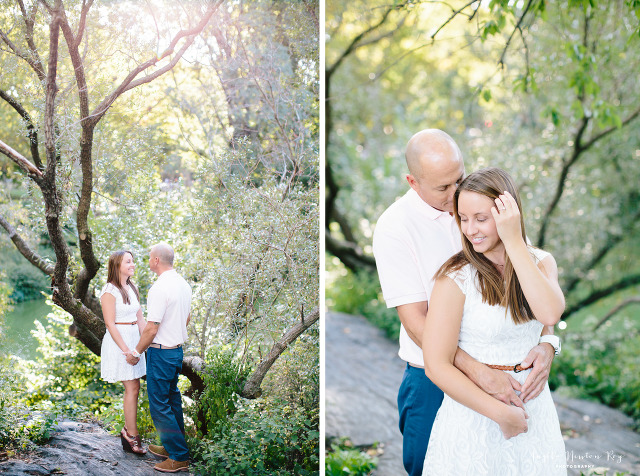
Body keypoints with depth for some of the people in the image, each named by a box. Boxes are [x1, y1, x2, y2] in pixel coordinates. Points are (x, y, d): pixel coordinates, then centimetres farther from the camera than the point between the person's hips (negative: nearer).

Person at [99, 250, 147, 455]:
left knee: (133, 388, 8)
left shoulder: (132, 288, 12)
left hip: (134, 339, 8)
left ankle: (128, 430, 19)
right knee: (132, 388, -7)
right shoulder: (110, 291, -12)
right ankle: (132, 436, 0)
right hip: (118, 340, -8)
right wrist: (126, 350, -17)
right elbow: (110, 324, -15)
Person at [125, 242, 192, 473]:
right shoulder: (183, 283, 7)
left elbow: (151, 328, -21)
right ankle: (172, 447, 28)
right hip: (178, 348, 9)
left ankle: (179, 457, 1)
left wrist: (136, 352, -9)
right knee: (172, 398, 18)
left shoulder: (160, 287, -22)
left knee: (159, 404, -2)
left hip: (160, 351, -9)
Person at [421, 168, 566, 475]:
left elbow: (550, 314, -24)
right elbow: (436, 366, -16)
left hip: (534, 406, 4)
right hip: (474, 410, -4)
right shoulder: (456, 277, -15)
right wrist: (502, 414, -16)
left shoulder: (541, 262, -2)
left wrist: (514, 241, -23)